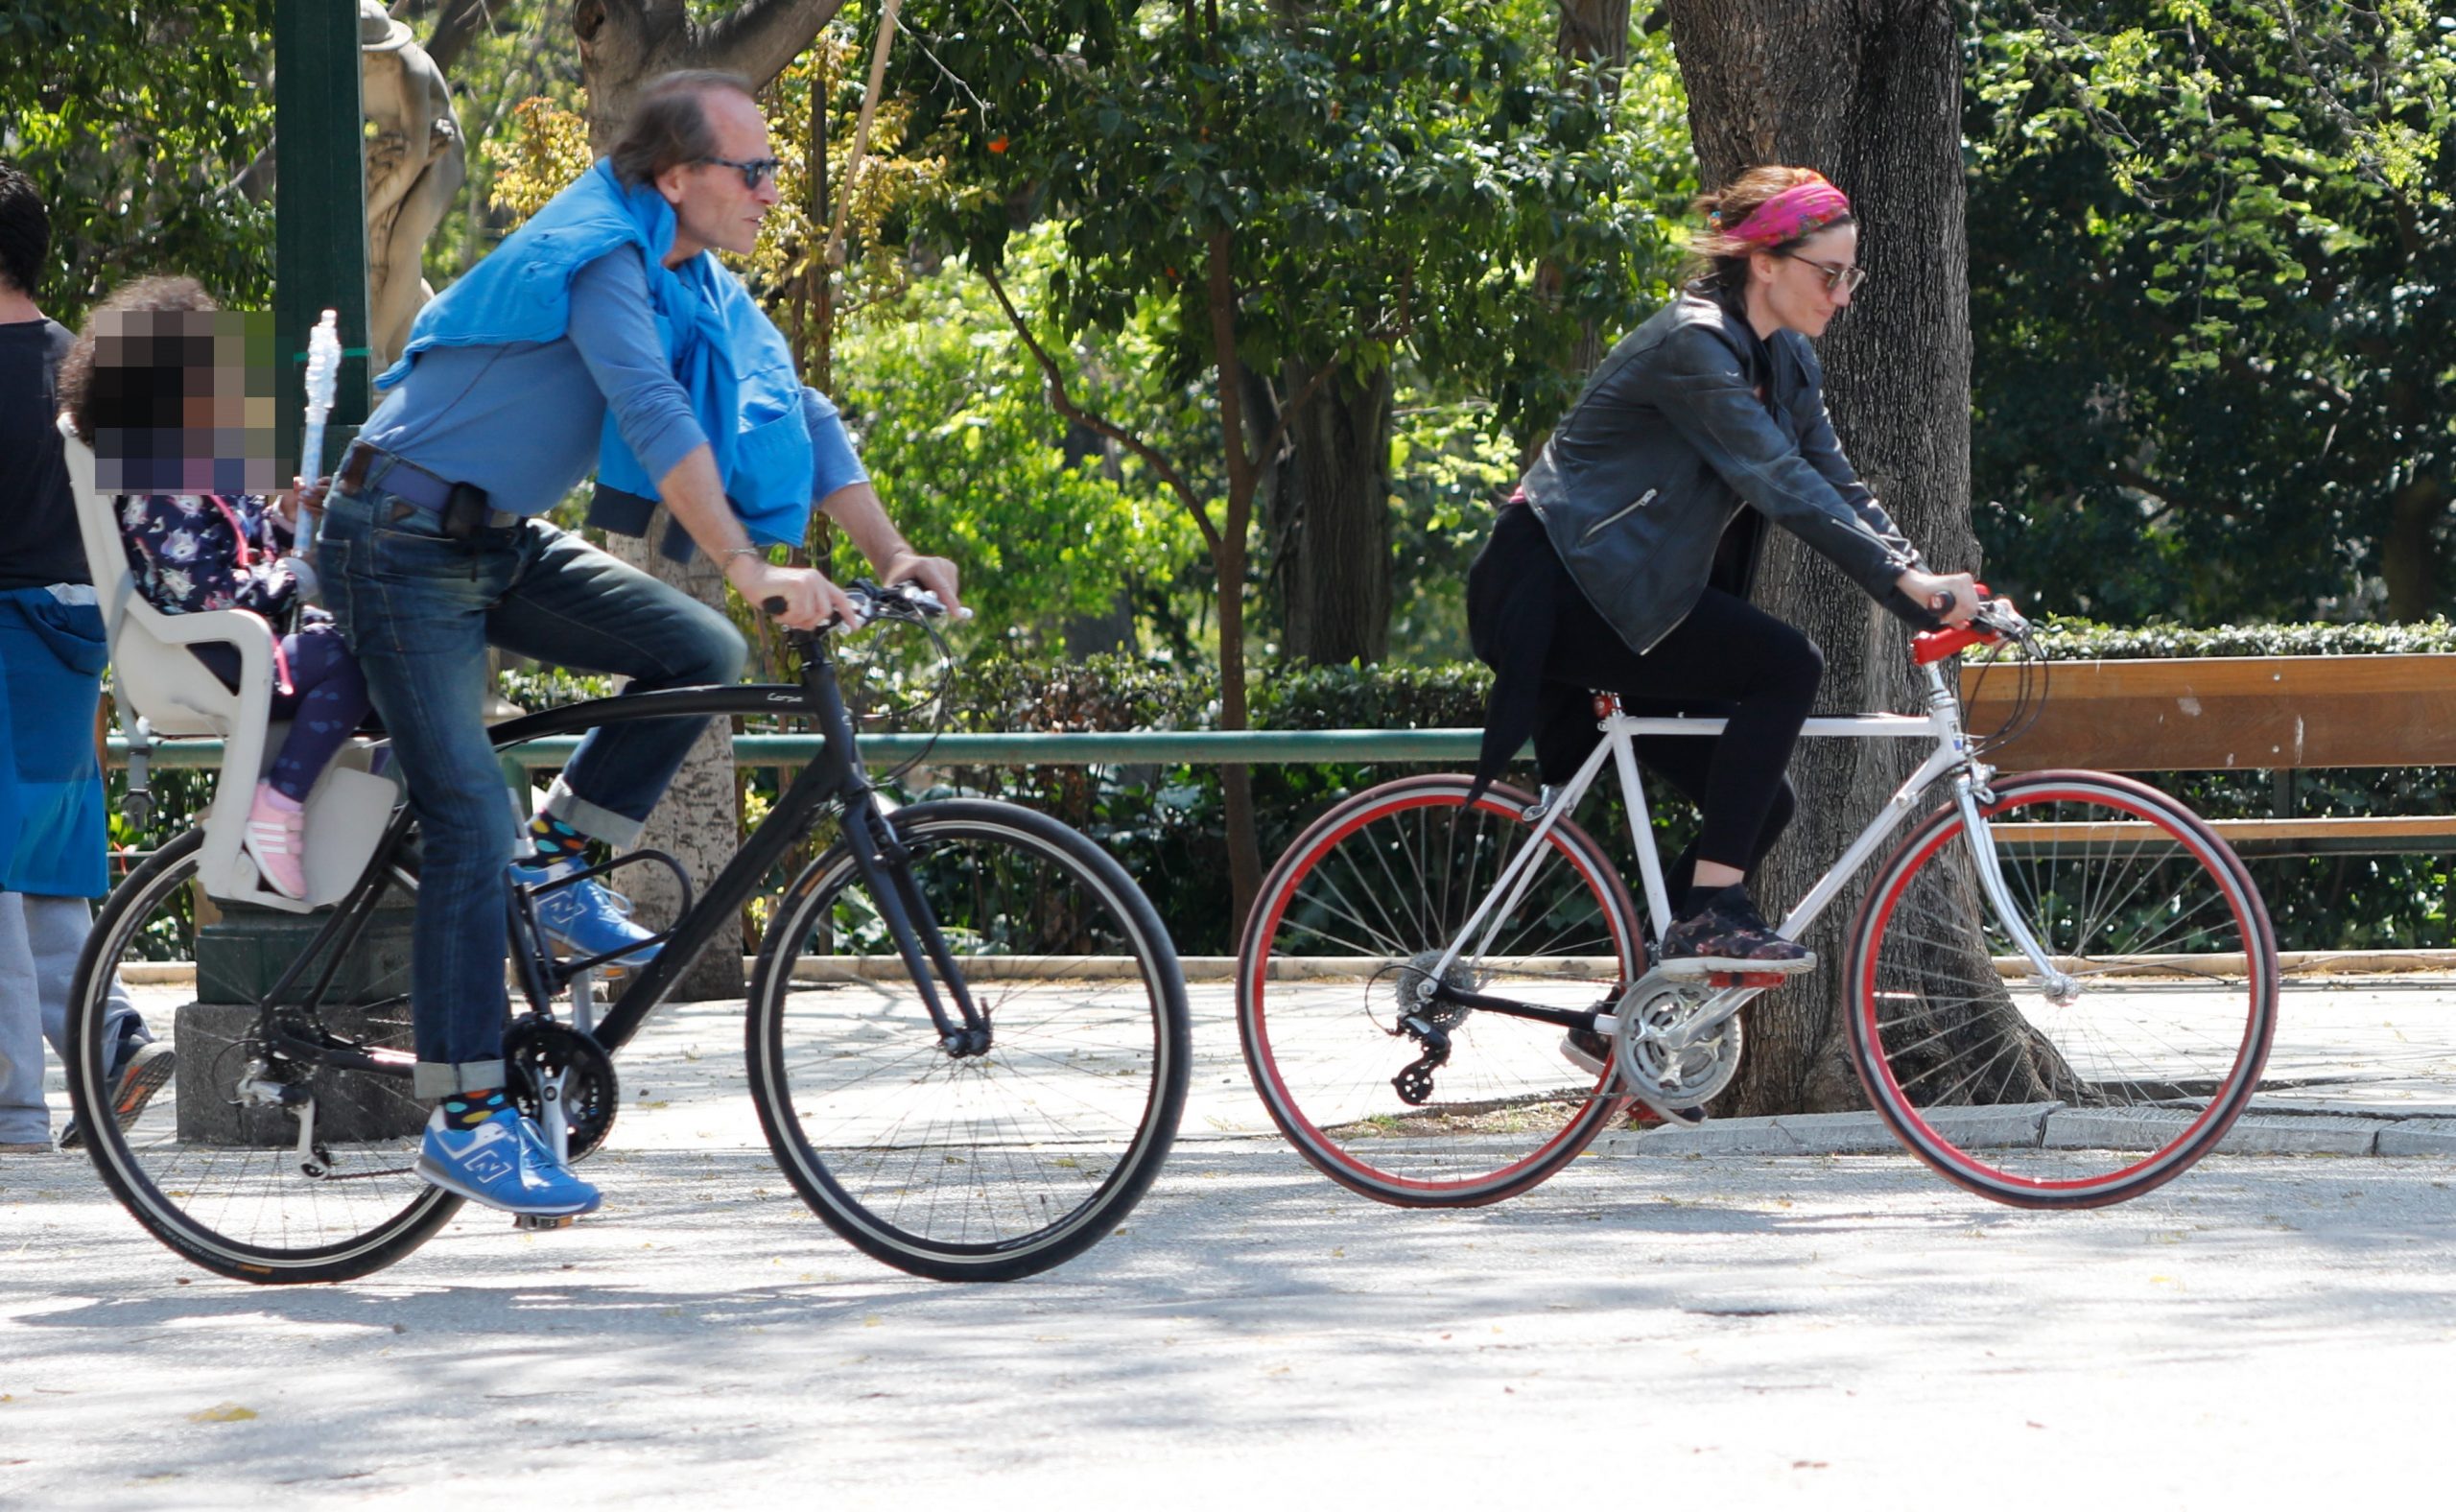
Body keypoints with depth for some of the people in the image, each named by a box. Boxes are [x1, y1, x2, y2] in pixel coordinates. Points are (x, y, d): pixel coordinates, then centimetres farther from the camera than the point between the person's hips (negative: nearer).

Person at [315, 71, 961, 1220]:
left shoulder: (697, 285, 6)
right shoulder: (601, 260, -22)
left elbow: (802, 418, 7)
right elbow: (657, 418, -35)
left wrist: (891, 553, -5)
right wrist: (751, 570, -42)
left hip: (502, 542, 9)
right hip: (405, 542, -9)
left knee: (700, 653, -7)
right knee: (469, 822, -15)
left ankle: (556, 865, 6)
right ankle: (464, 1119, -14)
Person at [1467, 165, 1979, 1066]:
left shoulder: (1784, 361, 10)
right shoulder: (1693, 348, -20)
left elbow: (1837, 487, 6)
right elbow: (1783, 486, -28)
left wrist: (1925, 585, -10)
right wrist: (1906, 584, -33)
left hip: (1633, 599, 10)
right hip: (1558, 592, -10)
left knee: (1759, 803, 2)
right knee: (1785, 667, -23)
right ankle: (1710, 915, -20)